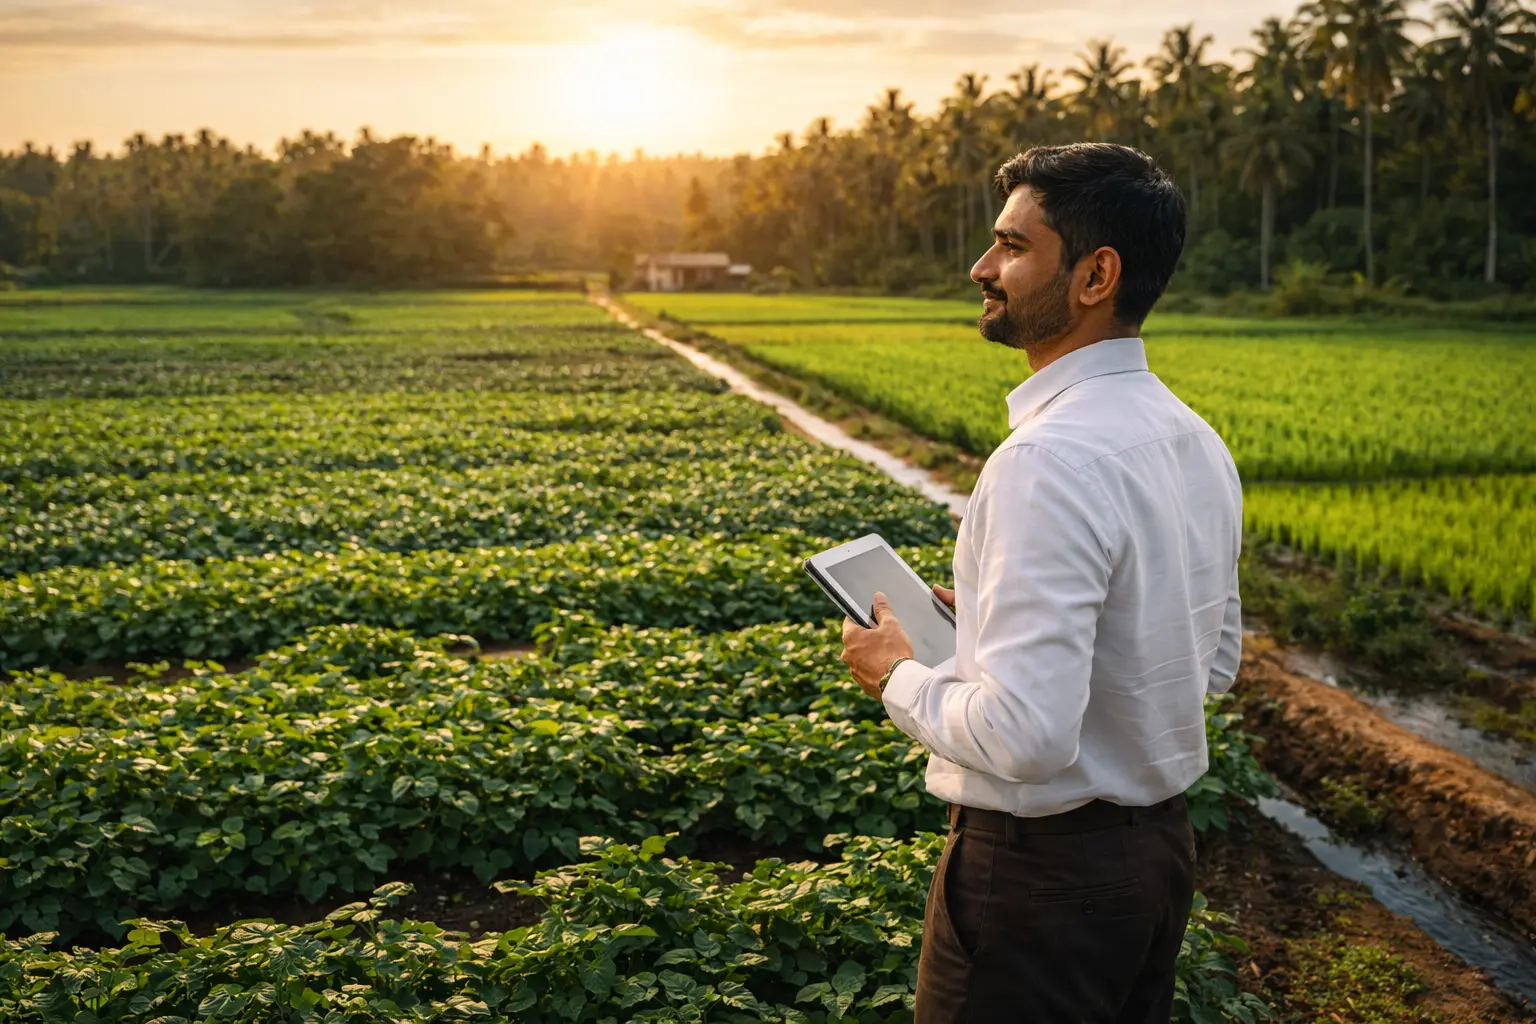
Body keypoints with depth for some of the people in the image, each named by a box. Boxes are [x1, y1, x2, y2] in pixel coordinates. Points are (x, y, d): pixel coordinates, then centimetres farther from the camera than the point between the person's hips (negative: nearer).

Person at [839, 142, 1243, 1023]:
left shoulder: (1049, 462, -27)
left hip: (1042, 864, -9)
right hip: (1163, 844, 9)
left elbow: (1024, 737, -31)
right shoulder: (1198, 442, 2)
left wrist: (899, 676, -12)